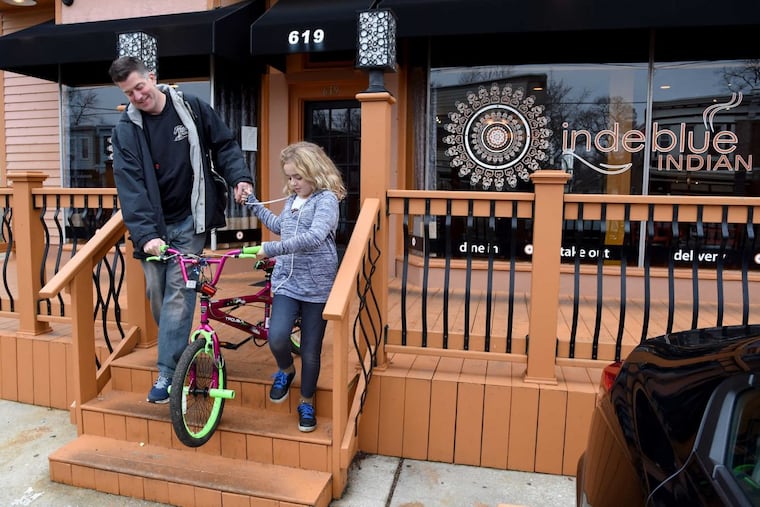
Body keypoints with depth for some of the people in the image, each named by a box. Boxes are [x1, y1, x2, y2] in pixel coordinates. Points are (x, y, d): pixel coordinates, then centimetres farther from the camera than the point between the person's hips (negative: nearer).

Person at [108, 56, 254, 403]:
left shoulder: (192, 108, -2)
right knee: (157, 294, 9)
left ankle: (167, 373, -1)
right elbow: (130, 187, -12)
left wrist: (240, 177, -13)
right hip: (154, 224, 2)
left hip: (189, 220, -2)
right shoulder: (125, 130, -3)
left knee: (179, 293, -8)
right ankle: (177, 352, 32)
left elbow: (224, 145, 6)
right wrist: (145, 233, -24)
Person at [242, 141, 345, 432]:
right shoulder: (291, 199, 11)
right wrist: (253, 203, 29)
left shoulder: (326, 199, -12)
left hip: (317, 287, -5)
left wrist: (271, 249, -30)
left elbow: (314, 237, -28)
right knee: (276, 338, -15)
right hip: (287, 281, 5)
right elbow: (279, 226, 32)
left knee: (311, 351, 6)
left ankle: (307, 403, 28)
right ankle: (285, 370, 20)